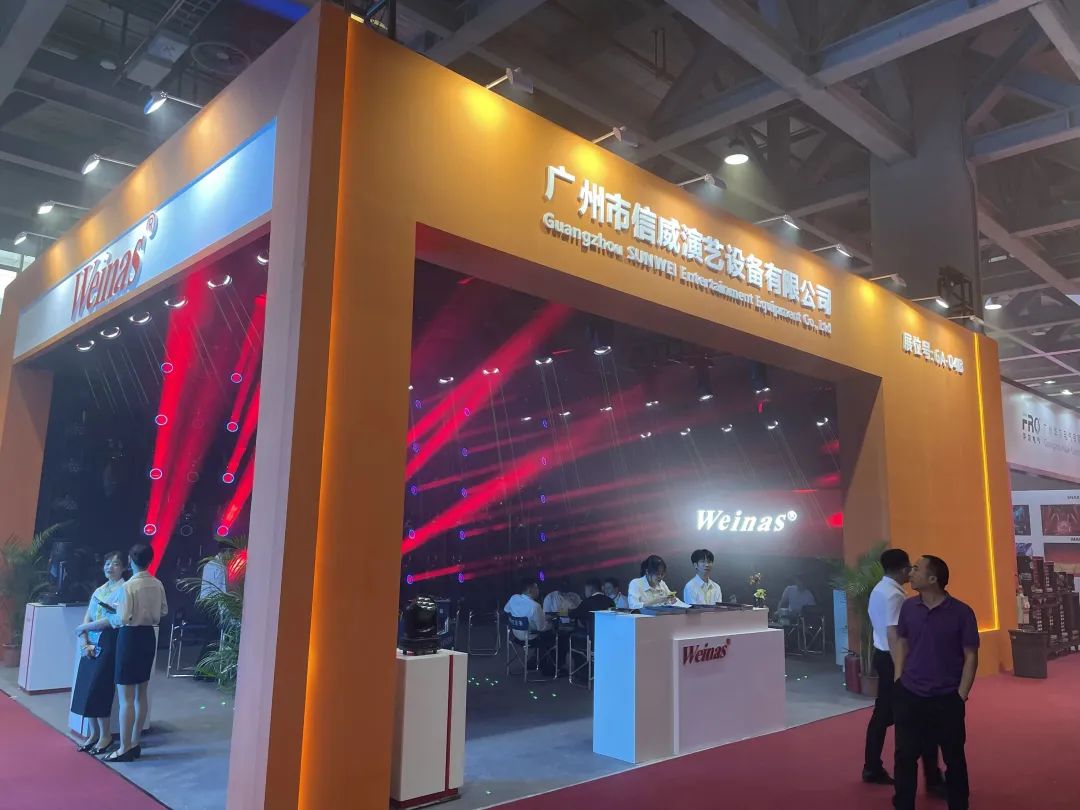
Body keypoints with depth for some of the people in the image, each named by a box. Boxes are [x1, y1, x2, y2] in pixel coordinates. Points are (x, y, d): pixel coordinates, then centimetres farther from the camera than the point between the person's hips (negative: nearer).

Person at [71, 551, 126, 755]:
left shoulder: (123, 589, -8)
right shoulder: (98, 591, 15)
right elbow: (87, 619, 9)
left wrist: (82, 628, -6)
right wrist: (84, 643, -7)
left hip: (109, 643, -7)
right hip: (91, 644, 7)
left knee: (97, 689, -8)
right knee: (85, 688, 4)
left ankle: (105, 736, 6)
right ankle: (94, 733, 17)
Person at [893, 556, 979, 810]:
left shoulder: (961, 612, -11)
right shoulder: (908, 607, -1)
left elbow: (971, 656, -6)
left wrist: (960, 696, -7)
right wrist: (898, 680, 6)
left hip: (947, 699, -3)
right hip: (909, 696, 3)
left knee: (954, 759, 14)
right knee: (905, 756, 9)